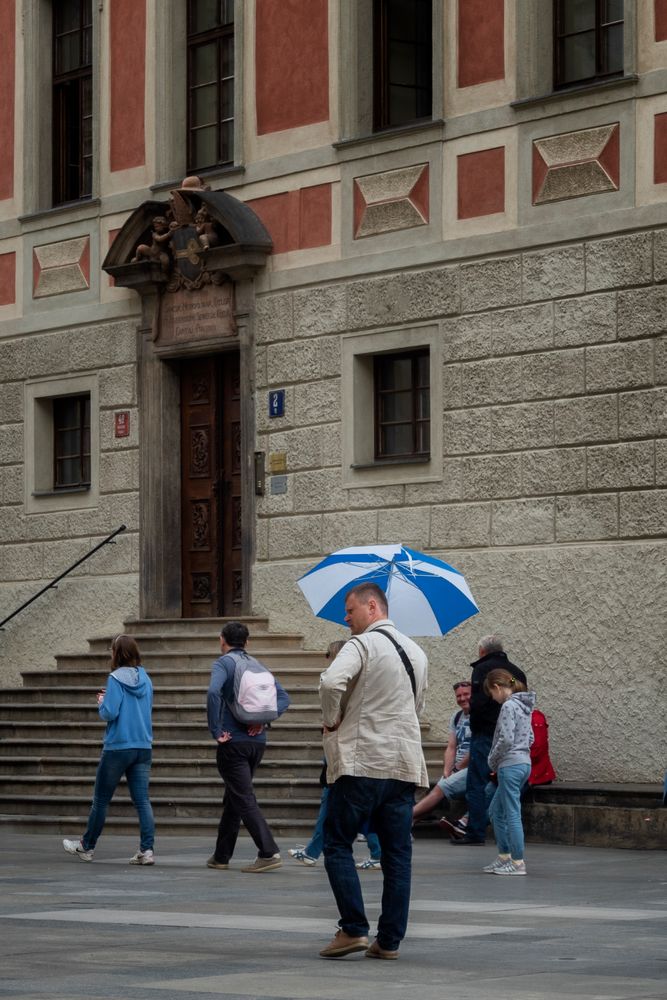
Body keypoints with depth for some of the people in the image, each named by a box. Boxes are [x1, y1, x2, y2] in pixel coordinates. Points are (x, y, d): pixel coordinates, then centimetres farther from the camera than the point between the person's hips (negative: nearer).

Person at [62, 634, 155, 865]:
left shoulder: (116, 679, -12)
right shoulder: (145, 679, 7)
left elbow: (109, 713, -18)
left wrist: (101, 704, 4)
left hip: (117, 748, -5)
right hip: (143, 748, 5)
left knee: (100, 800, 9)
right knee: (142, 800, 1)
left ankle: (87, 847, 22)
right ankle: (147, 849, -9)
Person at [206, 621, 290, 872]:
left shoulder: (223, 663, -6)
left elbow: (214, 692, -24)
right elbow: (283, 696, 9)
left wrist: (216, 731, -18)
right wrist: (263, 720, 0)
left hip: (233, 741, -7)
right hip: (257, 741, 7)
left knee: (244, 799, -7)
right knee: (233, 799, 17)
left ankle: (269, 853, -19)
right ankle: (221, 856, 23)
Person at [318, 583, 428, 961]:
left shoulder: (363, 644, -8)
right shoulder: (417, 652, 17)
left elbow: (332, 681, -24)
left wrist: (332, 720, -8)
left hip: (360, 762, -6)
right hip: (405, 763, 6)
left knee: (339, 846, 2)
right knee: (397, 854, 6)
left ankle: (354, 929, -7)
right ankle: (390, 940, 6)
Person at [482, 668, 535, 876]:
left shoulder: (508, 706, -14)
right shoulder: (524, 706, 14)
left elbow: (506, 739, -21)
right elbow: (530, 737, 19)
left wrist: (492, 761, -5)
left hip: (510, 765, -10)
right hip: (524, 763, 10)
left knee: (512, 814, -4)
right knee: (495, 811, 18)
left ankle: (518, 863, -1)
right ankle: (504, 856, 20)